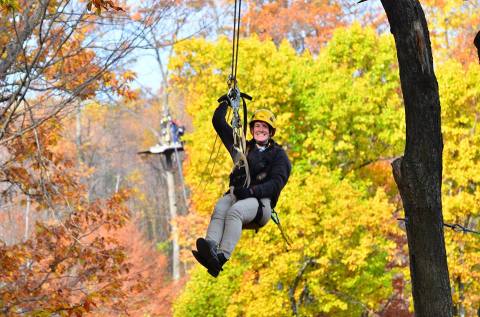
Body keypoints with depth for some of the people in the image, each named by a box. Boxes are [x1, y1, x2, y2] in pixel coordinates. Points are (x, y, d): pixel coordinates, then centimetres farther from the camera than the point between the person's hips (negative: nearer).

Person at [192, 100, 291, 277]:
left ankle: (221, 258, -60)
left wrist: (252, 191, -18)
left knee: (234, 211, -38)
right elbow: (218, 122, 32)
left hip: (260, 200, -4)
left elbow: (277, 183, -3)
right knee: (219, 210, -34)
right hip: (235, 194, 4)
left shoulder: (278, 155, 13)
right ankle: (210, 248, -63)